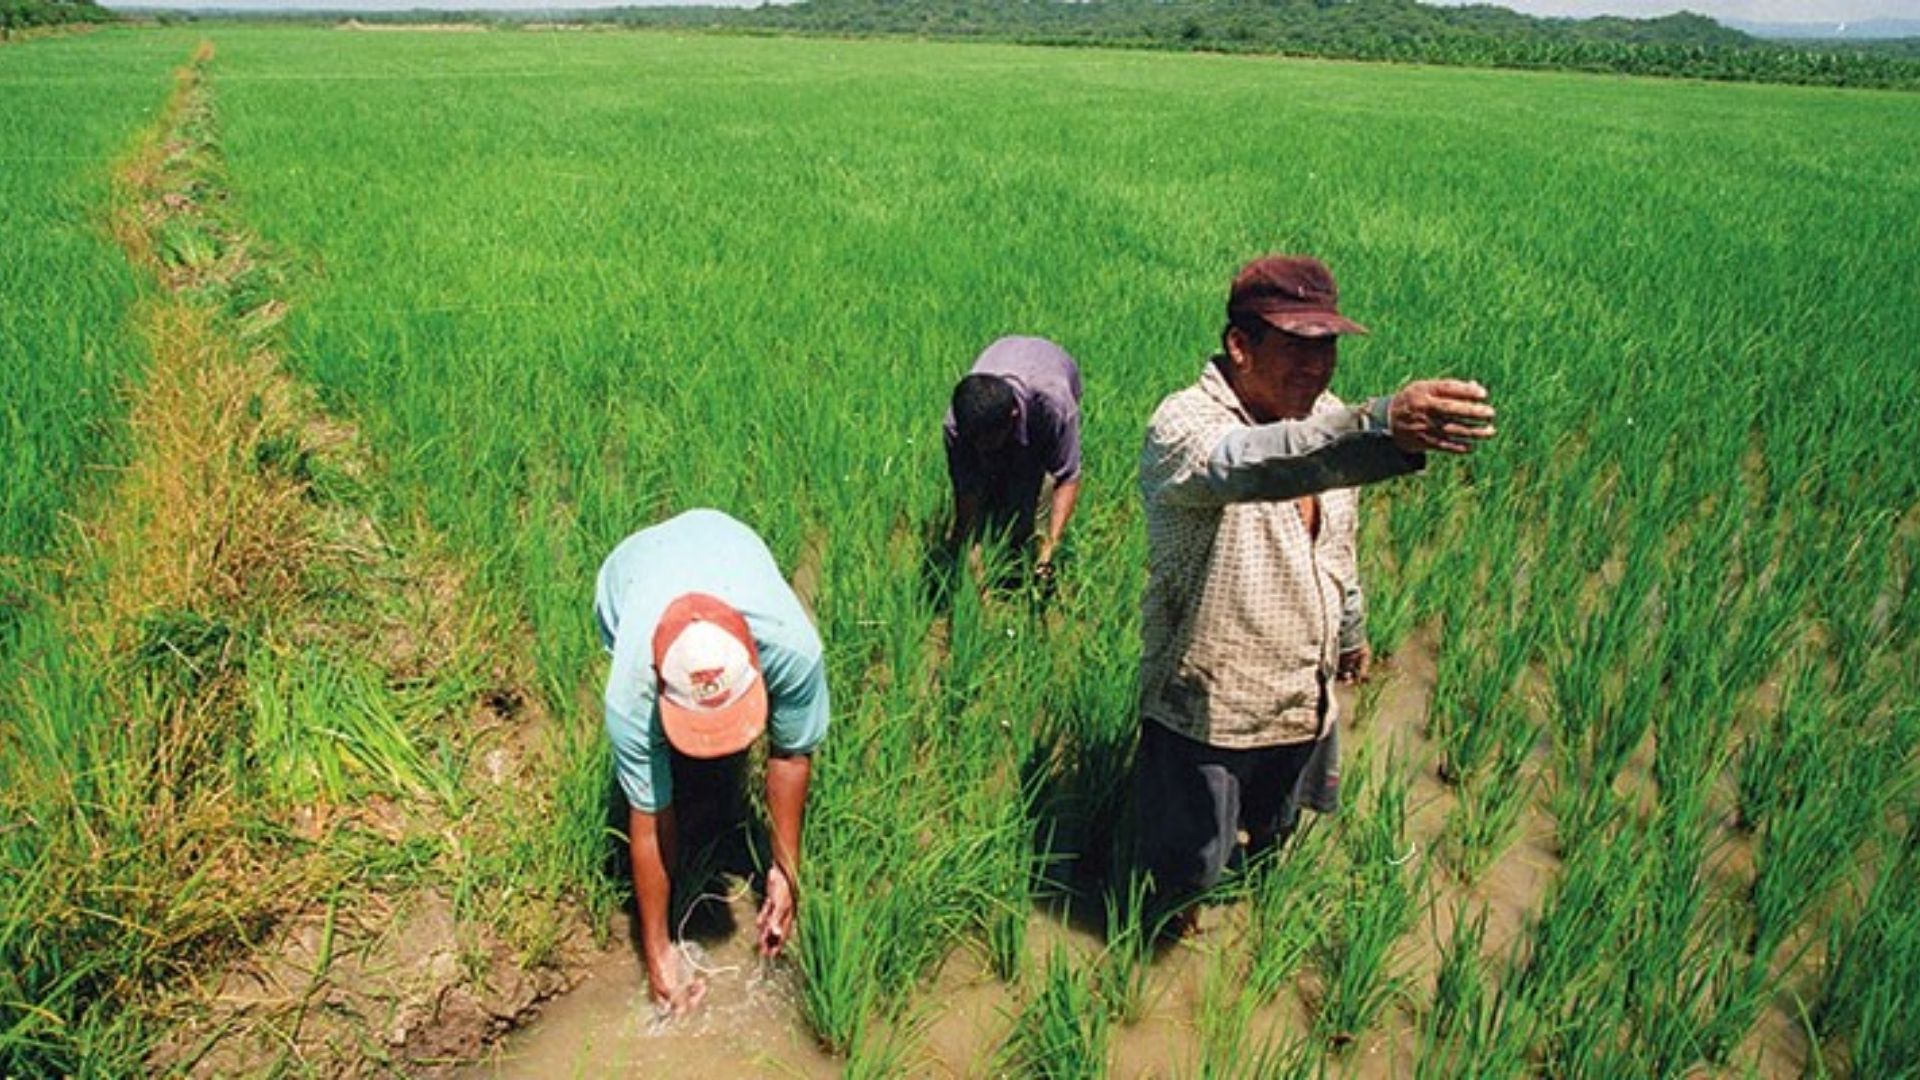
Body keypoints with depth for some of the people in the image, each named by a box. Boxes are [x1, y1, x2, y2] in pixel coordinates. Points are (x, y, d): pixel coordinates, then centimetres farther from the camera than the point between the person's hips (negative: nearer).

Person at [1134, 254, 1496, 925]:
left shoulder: (1325, 418, -1)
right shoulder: (1184, 426, -27)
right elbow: (1252, 463, -52)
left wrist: (1352, 627, 26)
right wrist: (1383, 428, -67)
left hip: (1304, 697, 7)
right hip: (1205, 708, -6)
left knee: (1273, 833, 29)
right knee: (1191, 865, 13)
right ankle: (1170, 922, 46)